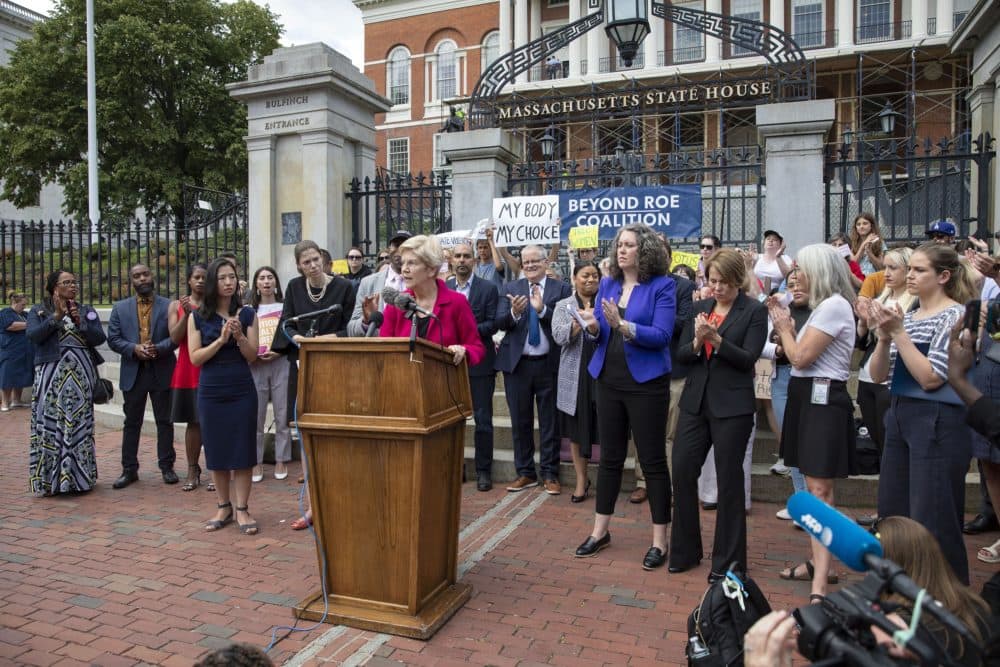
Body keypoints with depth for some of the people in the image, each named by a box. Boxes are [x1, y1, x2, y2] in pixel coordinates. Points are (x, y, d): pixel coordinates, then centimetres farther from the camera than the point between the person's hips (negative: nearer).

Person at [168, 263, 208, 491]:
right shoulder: (176, 306, 9)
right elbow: (175, 338, -1)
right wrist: (187, 313, -12)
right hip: (187, 370, 2)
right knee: (193, 421, 7)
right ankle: (193, 471, 14)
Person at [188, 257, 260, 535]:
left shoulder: (247, 314, 2)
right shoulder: (198, 317, 2)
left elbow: (252, 355, 0)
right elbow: (195, 357, -3)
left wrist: (239, 336, -18)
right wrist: (221, 340, -16)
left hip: (242, 391, -1)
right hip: (211, 392, 1)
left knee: (242, 450, 0)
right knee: (216, 450, 7)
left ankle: (242, 509, 8)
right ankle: (223, 507, 20)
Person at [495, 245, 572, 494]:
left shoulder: (561, 289, 1)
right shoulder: (511, 288, 6)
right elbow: (500, 323, -4)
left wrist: (542, 309, -23)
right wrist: (514, 312, -23)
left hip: (549, 364, -2)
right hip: (517, 364, 2)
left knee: (549, 422, 6)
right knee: (520, 421, 10)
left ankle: (550, 474, 18)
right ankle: (525, 473, 23)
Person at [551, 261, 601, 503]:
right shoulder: (564, 306, 9)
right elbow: (559, 336, -5)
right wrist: (582, 319, -18)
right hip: (575, 376, 1)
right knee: (577, 428, 6)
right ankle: (581, 480, 19)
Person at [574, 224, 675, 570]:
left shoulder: (662, 286, -7)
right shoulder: (607, 284, 9)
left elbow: (661, 336, -17)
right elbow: (600, 333, 10)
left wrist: (622, 325, -28)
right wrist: (594, 327, -12)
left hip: (646, 383, -5)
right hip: (609, 381, 5)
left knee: (652, 460, 3)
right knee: (609, 457, 13)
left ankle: (659, 540, 15)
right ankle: (600, 531, 26)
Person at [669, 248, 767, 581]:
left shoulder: (755, 311, -4)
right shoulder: (700, 308, 9)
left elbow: (748, 359, -12)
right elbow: (681, 355, 5)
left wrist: (715, 339, -24)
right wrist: (697, 341, -15)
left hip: (732, 407, -4)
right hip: (695, 402, 5)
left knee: (729, 481, 5)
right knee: (682, 473, 6)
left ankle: (727, 561, 20)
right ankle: (684, 551, 24)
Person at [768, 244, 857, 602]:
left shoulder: (834, 306, -14)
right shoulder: (822, 306, 18)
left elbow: (801, 357, -17)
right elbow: (797, 356, 16)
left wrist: (784, 327, -1)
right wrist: (785, 326, 9)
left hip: (823, 399, -10)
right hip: (808, 396, 10)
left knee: (819, 489, -11)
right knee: (813, 487, 15)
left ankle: (820, 583, -9)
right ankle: (819, 563, 26)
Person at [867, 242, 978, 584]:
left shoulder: (956, 315, -8)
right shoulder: (906, 315, 12)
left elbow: (931, 378, -18)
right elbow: (878, 375, 7)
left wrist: (899, 333, -18)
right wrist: (884, 336, -8)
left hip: (938, 424, -7)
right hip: (899, 418, 8)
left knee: (933, 522, -2)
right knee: (892, 516, 13)